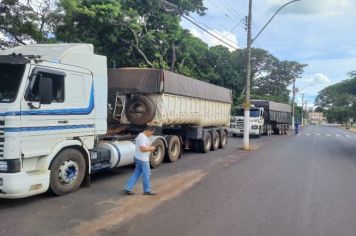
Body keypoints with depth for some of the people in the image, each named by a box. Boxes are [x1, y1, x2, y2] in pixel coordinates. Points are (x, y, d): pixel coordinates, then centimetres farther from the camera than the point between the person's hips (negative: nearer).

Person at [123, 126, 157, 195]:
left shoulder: (140, 136, 14)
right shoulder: (143, 137, -20)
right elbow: (142, 149, -27)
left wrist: (149, 148, 12)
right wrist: (150, 148, -13)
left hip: (138, 158, 10)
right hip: (142, 159, -10)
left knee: (136, 174, 13)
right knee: (146, 174, 3)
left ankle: (128, 189, 13)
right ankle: (147, 190, 15)